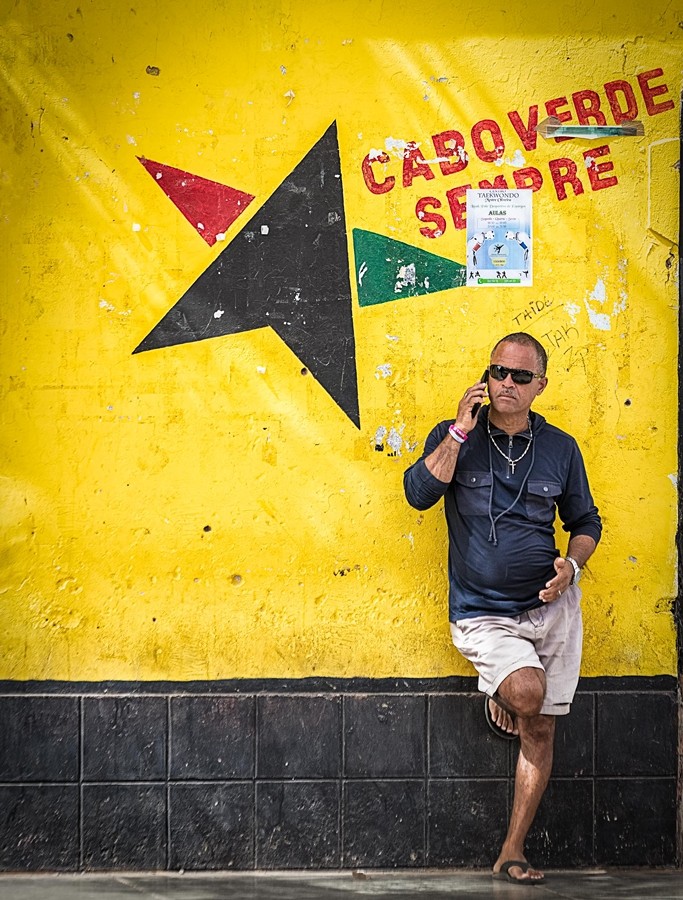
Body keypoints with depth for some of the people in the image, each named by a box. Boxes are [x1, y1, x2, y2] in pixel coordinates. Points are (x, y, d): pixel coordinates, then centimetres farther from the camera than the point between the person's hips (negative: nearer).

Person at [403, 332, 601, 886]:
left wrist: (571, 563, -5)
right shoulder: (455, 437, 0)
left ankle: (512, 855, 14)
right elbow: (420, 493, -17)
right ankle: (498, 693, 11)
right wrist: (461, 431, -18)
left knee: (540, 732, 3)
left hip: (552, 606, 3)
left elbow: (586, 523, 16)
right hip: (483, 615, -3)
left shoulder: (560, 449, 6)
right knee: (527, 693, -28)